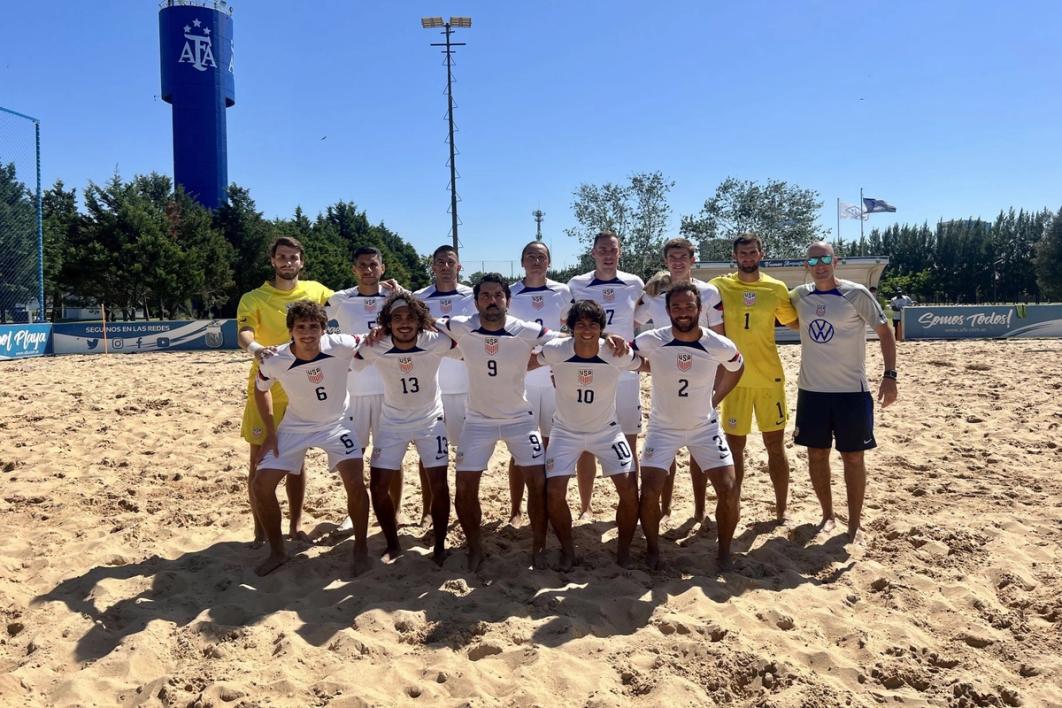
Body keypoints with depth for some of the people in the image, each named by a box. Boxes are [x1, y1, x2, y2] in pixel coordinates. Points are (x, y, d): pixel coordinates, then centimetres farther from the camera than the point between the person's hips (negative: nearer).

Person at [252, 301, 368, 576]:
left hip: (337, 423, -2)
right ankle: (277, 552, 17)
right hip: (295, 426, 2)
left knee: (355, 484, -19)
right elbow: (261, 390, 1)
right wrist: (271, 432, -2)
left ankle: (361, 548, 6)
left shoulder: (341, 347, -26)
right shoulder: (275, 362, -22)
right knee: (262, 485, -5)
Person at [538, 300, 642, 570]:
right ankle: (567, 550, 16)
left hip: (607, 431, 0)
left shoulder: (619, 354, -19)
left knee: (630, 491, -9)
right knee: (554, 493, -10)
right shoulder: (554, 351, -20)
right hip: (566, 431, 0)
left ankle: (624, 550, 16)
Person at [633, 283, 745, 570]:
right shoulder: (651, 341, -19)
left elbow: (737, 369, 8)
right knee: (649, 492, -10)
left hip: (704, 427, 1)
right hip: (663, 427, -1)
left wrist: (715, 399, 5)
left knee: (729, 491, -7)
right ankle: (653, 550, 16)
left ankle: (724, 553, 17)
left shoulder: (720, 346, -15)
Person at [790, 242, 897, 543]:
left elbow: (885, 331, -4)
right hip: (811, 389, 4)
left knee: (853, 457, 4)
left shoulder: (856, 294, -9)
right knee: (817, 454, 9)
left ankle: (854, 523, 15)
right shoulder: (799, 296, 2)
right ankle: (827, 515, 25)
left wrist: (890, 376, -11)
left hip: (851, 390, -3)